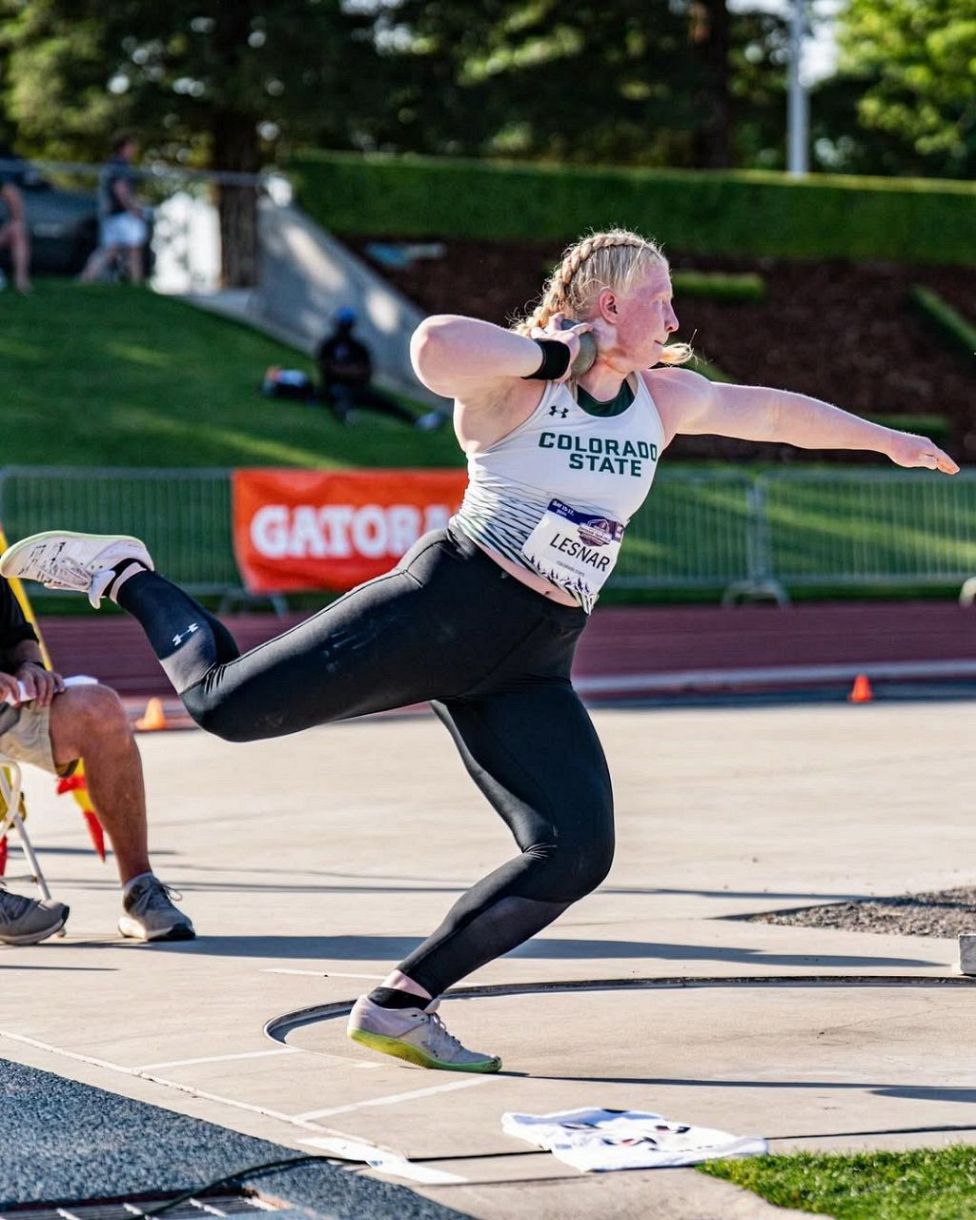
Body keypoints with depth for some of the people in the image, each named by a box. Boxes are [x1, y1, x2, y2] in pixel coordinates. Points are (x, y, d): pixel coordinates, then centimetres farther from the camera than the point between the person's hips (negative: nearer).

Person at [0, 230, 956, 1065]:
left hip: (529, 668, 6)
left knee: (576, 852, -9)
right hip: (446, 607, -6)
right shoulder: (515, 380, -9)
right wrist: (553, 348, -19)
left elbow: (775, 411, 26)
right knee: (229, 704, -11)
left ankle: (400, 1006, 1)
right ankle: (122, 577, 19)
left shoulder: (666, 399, 13)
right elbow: (434, 348, -31)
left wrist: (886, 439, 31)